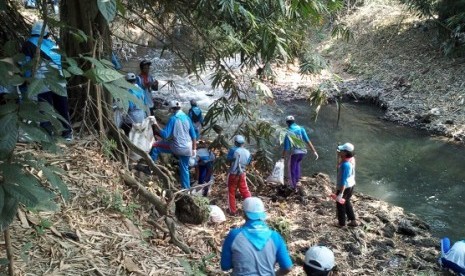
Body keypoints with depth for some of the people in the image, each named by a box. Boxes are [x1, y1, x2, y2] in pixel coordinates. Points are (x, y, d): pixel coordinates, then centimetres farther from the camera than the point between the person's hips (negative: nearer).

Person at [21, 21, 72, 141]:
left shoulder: (29, 44, 5)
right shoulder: (54, 45, 16)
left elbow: (26, 64, 1)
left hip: (42, 82, -4)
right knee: (62, 107, 11)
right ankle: (67, 133, 15)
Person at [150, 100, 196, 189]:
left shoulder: (173, 119, -10)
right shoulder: (187, 118, 8)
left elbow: (165, 135, -16)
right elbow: (193, 135, 10)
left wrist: (156, 125, -9)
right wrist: (194, 149, 16)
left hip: (177, 147, -6)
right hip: (187, 148, 6)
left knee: (155, 146, 11)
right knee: (184, 168, 19)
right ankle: (187, 188, 23)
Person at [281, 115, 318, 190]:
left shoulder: (288, 133, -12)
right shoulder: (301, 129, -6)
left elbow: (286, 148, -11)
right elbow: (307, 141, -12)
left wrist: (283, 157, 1)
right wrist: (314, 151, -10)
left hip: (294, 153, -4)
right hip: (303, 151, 4)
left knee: (291, 169, 15)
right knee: (297, 162, 35)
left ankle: (294, 186, 20)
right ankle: (297, 178, 31)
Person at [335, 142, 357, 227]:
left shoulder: (346, 164, -31)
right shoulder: (351, 159, -5)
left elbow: (344, 180, -28)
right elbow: (339, 166, 10)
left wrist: (340, 193, -24)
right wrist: (339, 157, -4)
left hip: (344, 187, -9)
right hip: (351, 185, 9)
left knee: (340, 205, 13)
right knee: (346, 202, 27)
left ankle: (341, 224, 30)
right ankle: (353, 221, 38)